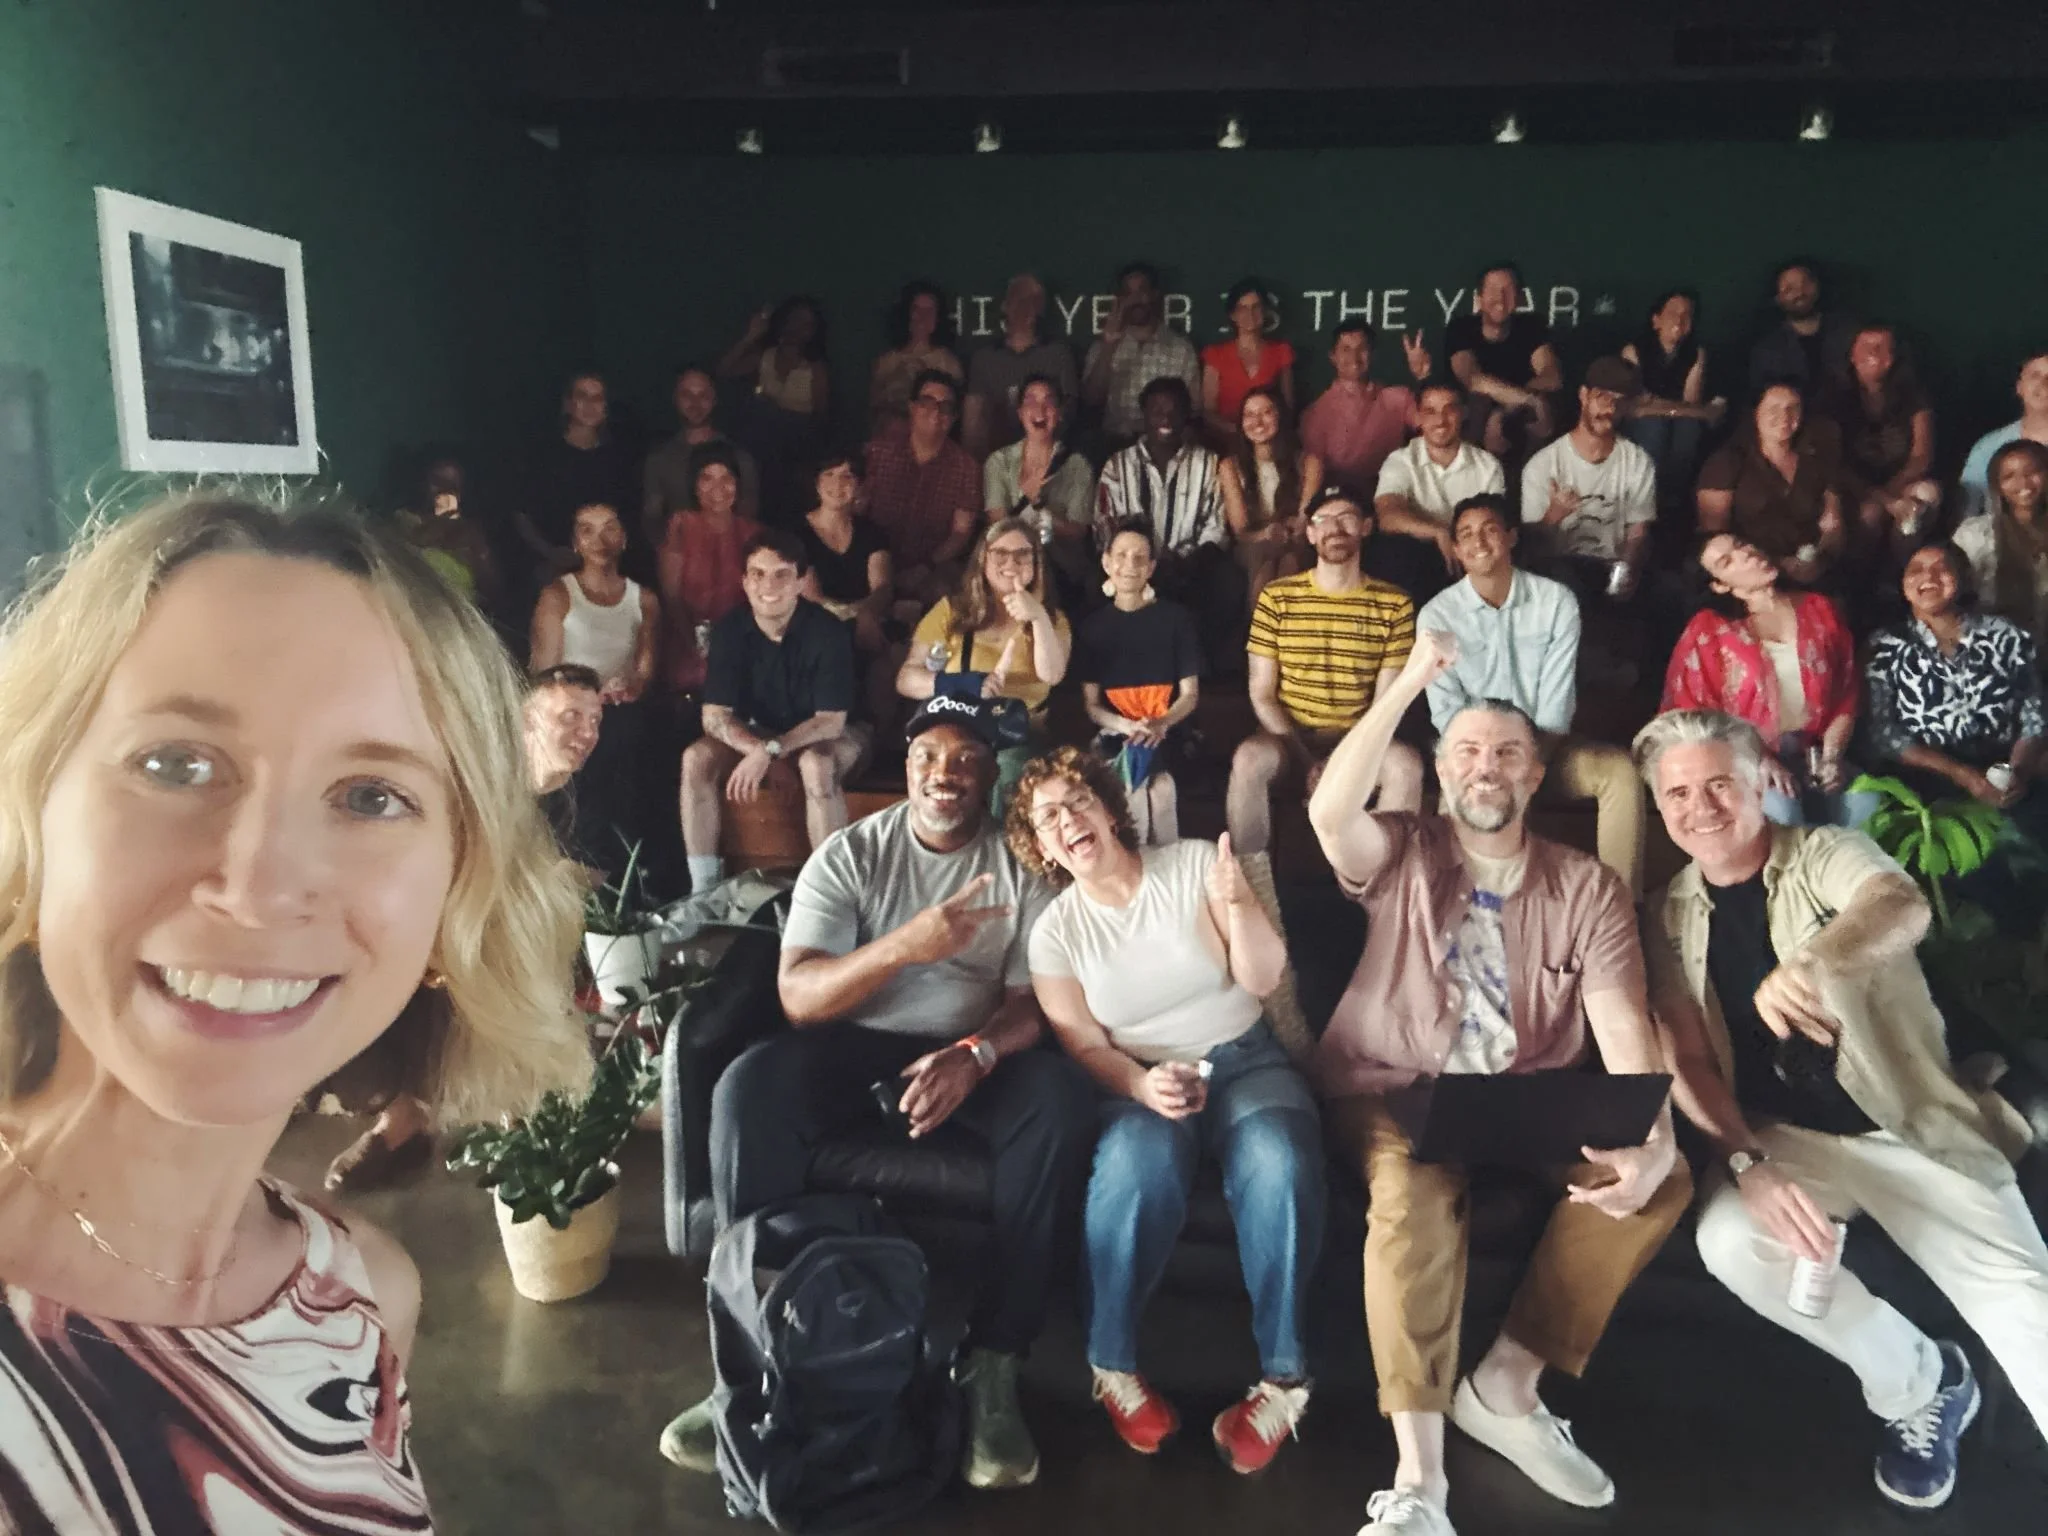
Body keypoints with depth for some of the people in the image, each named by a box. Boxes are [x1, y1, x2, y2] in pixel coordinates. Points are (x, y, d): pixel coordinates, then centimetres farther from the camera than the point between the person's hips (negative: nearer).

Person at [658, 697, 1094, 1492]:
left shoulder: (1022, 865, 3)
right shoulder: (850, 853, 0)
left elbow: (1033, 1003, -5)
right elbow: (798, 996, -12)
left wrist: (973, 1055, -28)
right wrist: (904, 946, -30)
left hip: (976, 1054, 0)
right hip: (854, 1046, 0)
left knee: (1062, 1104, -31)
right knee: (747, 1089, -30)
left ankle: (993, 1363, -21)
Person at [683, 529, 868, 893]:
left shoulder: (827, 632, -24)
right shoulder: (729, 629, -14)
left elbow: (831, 721, -24)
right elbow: (714, 715, -15)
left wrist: (771, 751, -35)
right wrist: (756, 749, -34)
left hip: (824, 733, -4)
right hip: (756, 730, 4)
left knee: (817, 765, -37)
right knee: (696, 758, -21)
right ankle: (703, 887, -15)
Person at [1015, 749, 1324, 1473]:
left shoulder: (1195, 864, -4)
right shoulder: (1055, 931, 0)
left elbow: (1262, 980, -5)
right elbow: (1084, 1047, 0)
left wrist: (1239, 904, -25)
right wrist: (1142, 1086, -22)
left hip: (1246, 1061, 0)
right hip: (1139, 1082, 0)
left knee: (1279, 1164, -33)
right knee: (1139, 1167, -35)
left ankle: (1283, 1375, -15)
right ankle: (1113, 1363, -13)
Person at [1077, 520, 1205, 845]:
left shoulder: (1177, 618, 8)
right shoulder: (1092, 625, 11)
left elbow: (1190, 694, 4)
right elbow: (1090, 704, 6)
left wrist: (1161, 724, -17)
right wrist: (1128, 726, -15)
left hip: (1169, 735, 0)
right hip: (1117, 736, 1)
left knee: (1160, 788, -29)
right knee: (1149, 786, -28)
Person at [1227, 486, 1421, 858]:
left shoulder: (1394, 604, 4)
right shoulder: (1276, 597, 2)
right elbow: (1261, 695, -1)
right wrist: (1305, 760, -15)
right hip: (1288, 737, -1)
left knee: (1406, 764, -31)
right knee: (1249, 758, -34)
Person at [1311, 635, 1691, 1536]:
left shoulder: (1588, 887, 3)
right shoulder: (1404, 855, 0)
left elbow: (1623, 1024, -8)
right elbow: (1328, 812, -24)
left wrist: (1651, 1137, -26)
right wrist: (1410, 682, -25)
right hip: (1394, 1091, -3)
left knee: (1661, 1178, -21)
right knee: (1414, 1193, -34)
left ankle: (1506, 1387, -10)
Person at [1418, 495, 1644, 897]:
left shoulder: (1556, 601, -2)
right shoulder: (1437, 615, -5)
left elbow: (1557, 701, -6)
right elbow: (1447, 714, -8)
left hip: (1545, 747, 2)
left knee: (1620, 770, -23)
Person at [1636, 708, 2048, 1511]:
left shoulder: (1827, 854, -6)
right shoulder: (1672, 915, 3)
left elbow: (1901, 906, -31)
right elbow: (1687, 1059, -1)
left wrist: (1811, 965, -55)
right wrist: (1749, 1164, -20)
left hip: (1915, 1123, -2)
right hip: (1786, 1137, 2)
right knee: (1731, 1240, -25)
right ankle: (1918, 1384, 1)